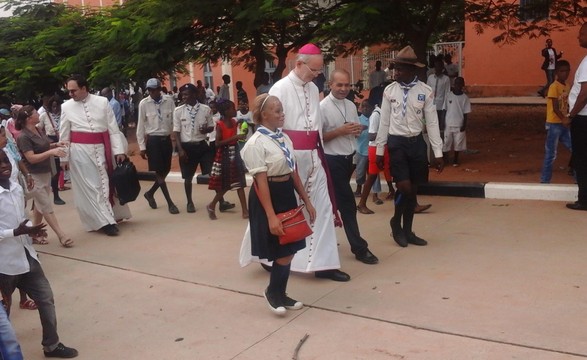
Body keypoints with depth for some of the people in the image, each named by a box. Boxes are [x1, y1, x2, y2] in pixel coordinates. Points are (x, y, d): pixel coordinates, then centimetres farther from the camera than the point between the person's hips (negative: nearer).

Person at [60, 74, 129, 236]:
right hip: (79, 150, 0)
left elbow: (113, 128, 1)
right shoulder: (66, 107, 2)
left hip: (101, 149, 0)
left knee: (104, 183, 9)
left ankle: (110, 217, 24)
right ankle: (104, 222, 3)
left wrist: (119, 150, -4)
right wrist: (64, 157, 5)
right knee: (88, 186, -1)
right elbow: (64, 135, 7)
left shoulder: (102, 102, 0)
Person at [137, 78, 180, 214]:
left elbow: (174, 121, 3)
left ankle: (150, 193, 32)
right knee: (159, 171, -1)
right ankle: (170, 202, 6)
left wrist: (177, 141, 0)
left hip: (167, 139, 3)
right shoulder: (144, 104, -5)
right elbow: (141, 126, -1)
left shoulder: (169, 101, -2)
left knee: (166, 170, 9)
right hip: (153, 140, -3)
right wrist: (142, 146, -3)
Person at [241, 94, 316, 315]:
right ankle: (273, 292, 24)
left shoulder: (284, 138, 9)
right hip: (269, 198, -8)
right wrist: (271, 216, -22)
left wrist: (306, 200, 14)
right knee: (283, 253, -1)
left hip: (288, 196, 8)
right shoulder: (256, 143, -15)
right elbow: (261, 182, -19)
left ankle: (279, 294, 29)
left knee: (289, 251, 12)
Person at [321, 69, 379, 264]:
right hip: (333, 161, -7)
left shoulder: (351, 106, 10)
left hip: (348, 159, 7)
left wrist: (357, 130, -2)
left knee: (335, 201, 17)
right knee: (348, 203, -5)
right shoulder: (323, 107, -12)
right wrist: (340, 131, -21)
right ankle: (359, 248, 2)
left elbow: (356, 131, 21)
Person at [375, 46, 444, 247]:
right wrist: (380, 150, 4)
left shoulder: (425, 92, -5)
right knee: (404, 187, -11)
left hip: (417, 142, 1)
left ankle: (407, 231, 25)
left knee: (413, 189, 9)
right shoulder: (389, 91, -3)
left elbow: (432, 123, -3)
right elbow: (384, 122, 2)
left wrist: (438, 153, -3)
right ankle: (396, 222, 16)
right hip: (396, 142, -1)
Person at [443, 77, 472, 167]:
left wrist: (464, 125, -6)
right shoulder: (448, 95, -1)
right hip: (448, 124, 1)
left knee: (458, 143, 6)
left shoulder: (465, 98, -3)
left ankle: (455, 159, 21)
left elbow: (465, 113, -1)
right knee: (446, 142, 3)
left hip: (459, 125, -1)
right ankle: (445, 159, 17)